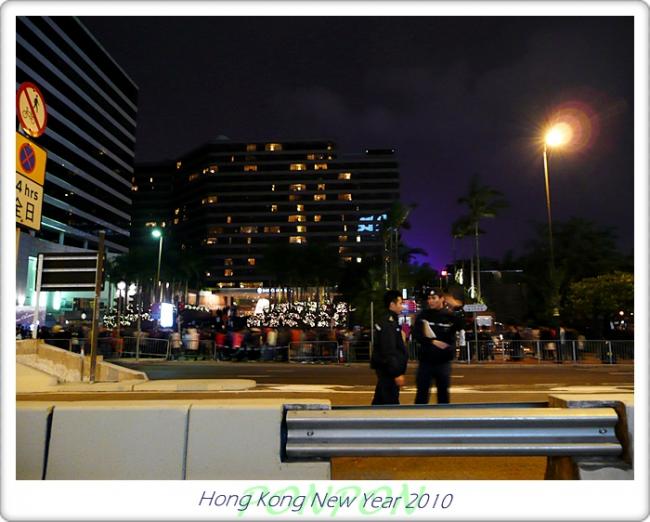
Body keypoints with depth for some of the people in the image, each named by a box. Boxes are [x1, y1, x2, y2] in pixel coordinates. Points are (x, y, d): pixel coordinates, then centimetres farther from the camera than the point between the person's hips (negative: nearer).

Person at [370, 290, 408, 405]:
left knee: (380, 401, 15)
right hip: (388, 370, -10)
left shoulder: (388, 321, 14)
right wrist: (397, 373, -22)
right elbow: (389, 352, -23)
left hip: (386, 369, 10)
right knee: (391, 401, -4)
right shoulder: (388, 323, -18)